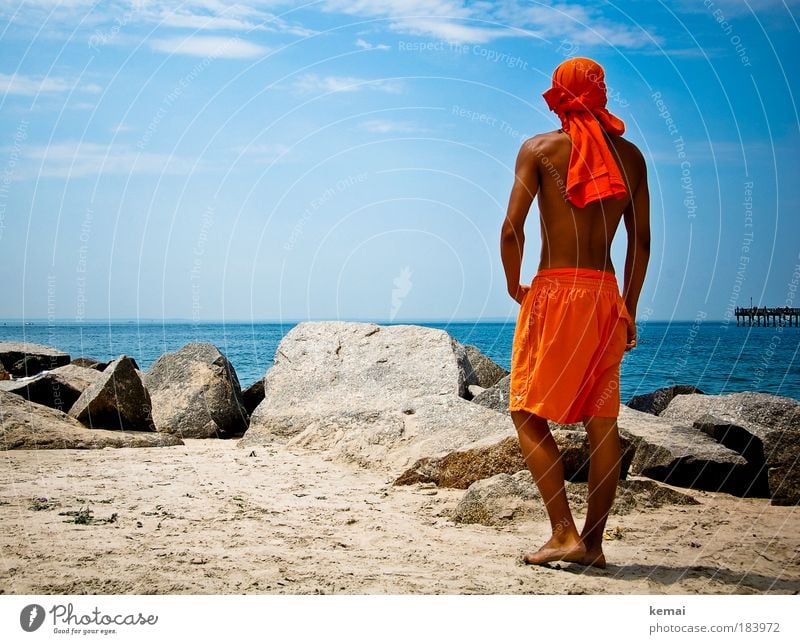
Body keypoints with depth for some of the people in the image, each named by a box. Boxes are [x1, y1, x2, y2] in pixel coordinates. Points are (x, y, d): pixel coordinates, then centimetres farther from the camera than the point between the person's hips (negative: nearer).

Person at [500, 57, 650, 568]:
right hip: (606, 294, 5)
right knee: (603, 422, 7)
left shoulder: (540, 148, 0)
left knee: (529, 414, 3)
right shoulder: (630, 156, 11)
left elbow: (512, 228, -10)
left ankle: (565, 533, -5)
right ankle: (593, 542, 11)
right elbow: (642, 241, 10)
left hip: (554, 292, -5)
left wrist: (514, 287, 5)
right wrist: (629, 312, 16)